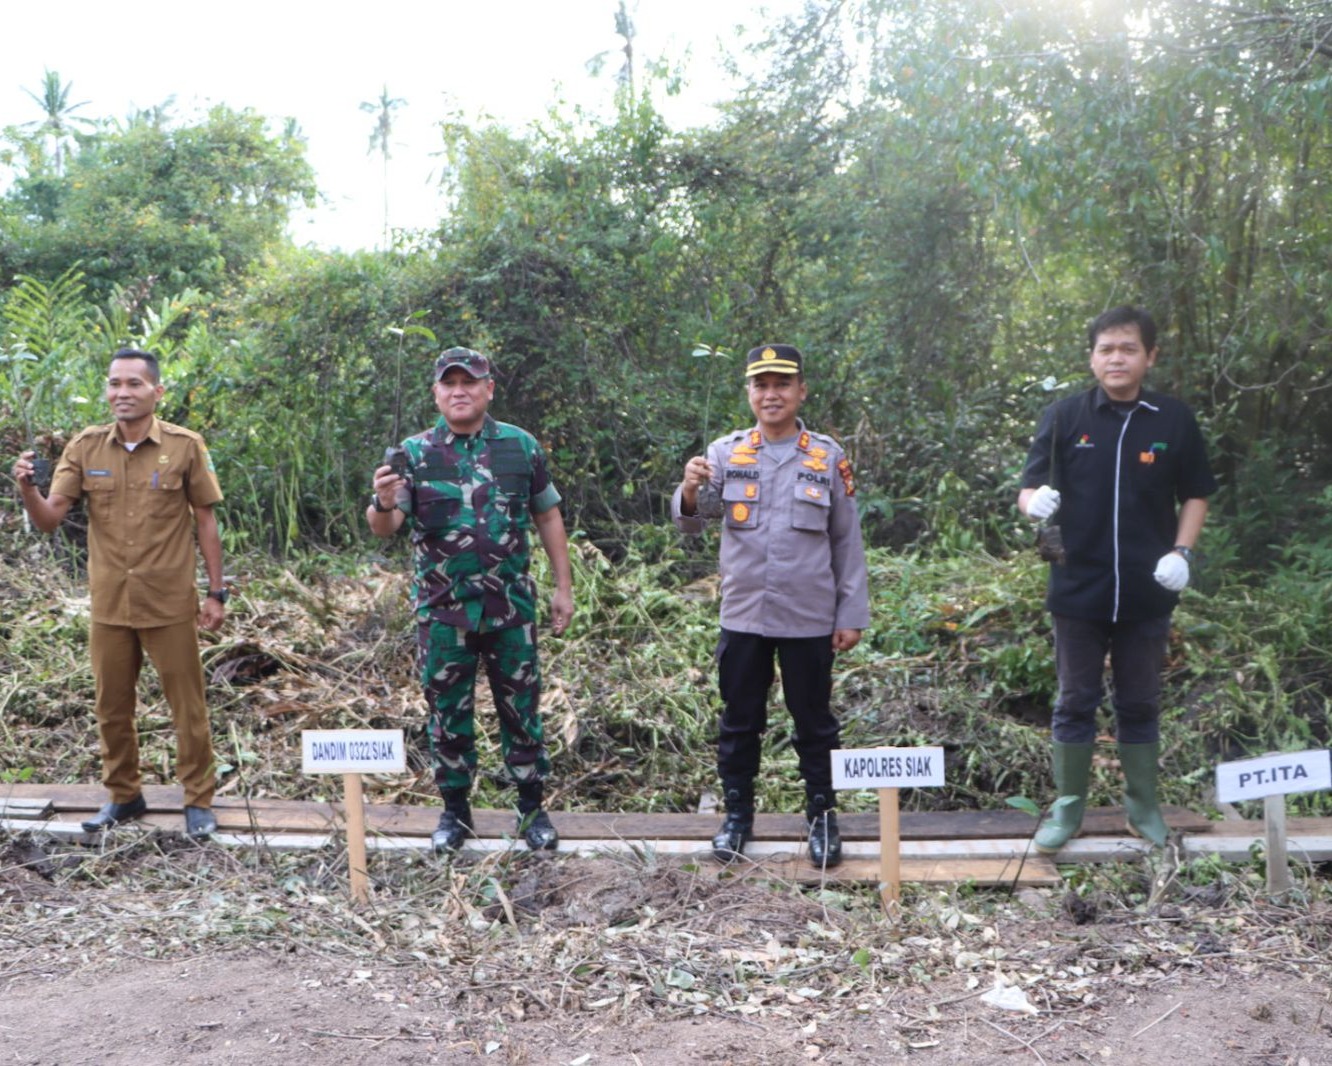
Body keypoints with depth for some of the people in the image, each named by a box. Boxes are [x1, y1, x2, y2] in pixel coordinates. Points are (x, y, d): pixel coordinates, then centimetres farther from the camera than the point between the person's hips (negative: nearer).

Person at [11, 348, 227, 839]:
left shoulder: (185, 446, -7)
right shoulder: (85, 447, 0)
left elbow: (205, 521, -2)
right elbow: (49, 520, -2)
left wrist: (216, 592, -3)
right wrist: (27, 488, -24)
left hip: (170, 604, -3)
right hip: (109, 605, 3)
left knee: (187, 706, 6)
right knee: (111, 707, 14)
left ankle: (198, 800, 20)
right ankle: (123, 795, 32)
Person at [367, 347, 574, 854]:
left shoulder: (522, 446, 2)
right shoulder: (414, 452, -1)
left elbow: (548, 517, 8)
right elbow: (384, 527, -9)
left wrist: (564, 587, 5)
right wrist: (384, 504, -33)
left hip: (511, 607, 0)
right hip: (442, 611, 0)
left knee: (521, 709, 8)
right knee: (448, 713, 9)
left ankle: (533, 808, 22)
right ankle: (455, 810, 25)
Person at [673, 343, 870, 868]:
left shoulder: (828, 456, -1)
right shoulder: (725, 452, 0)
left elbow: (848, 541, 3)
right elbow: (690, 521, -9)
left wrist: (852, 614, 1)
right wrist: (691, 492, -32)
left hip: (809, 619, -1)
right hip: (743, 615, 1)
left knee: (814, 721, 10)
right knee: (739, 720, 12)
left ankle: (822, 816, 25)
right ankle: (737, 814, 27)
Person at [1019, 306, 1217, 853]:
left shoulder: (1174, 420, -2)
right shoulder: (1064, 416, -4)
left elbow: (1195, 495, 7)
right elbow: (1027, 490, -2)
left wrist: (1181, 550, -7)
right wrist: (1036, 502, -25)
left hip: (1146, 593, 1)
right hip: (1078, 590, -1)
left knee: (1140, 704, 14)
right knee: (1075, 702, 10)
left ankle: (1143, 805, 30)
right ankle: (1068, 805, 23)